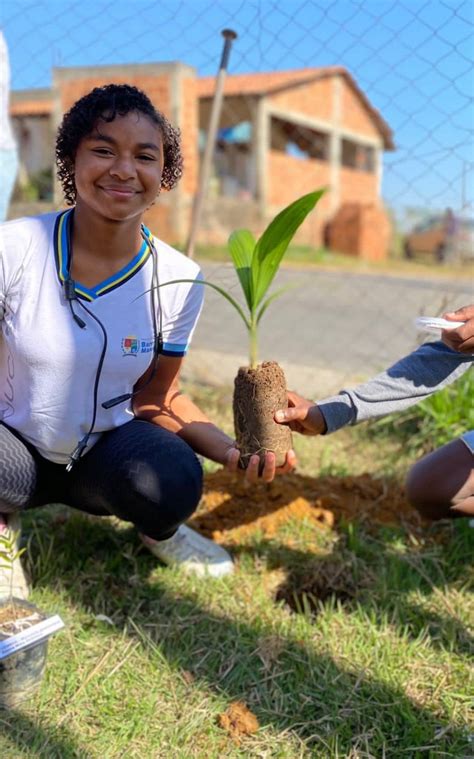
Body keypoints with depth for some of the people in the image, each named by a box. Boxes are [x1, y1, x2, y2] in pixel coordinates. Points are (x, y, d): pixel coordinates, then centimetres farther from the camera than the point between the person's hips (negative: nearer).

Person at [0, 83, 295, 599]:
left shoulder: (178, 280, -11)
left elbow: (155, 395, -2)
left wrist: (230, 450, -18)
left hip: (105, 451, 2)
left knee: (173, 480, -31)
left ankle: (159, 530, 9)